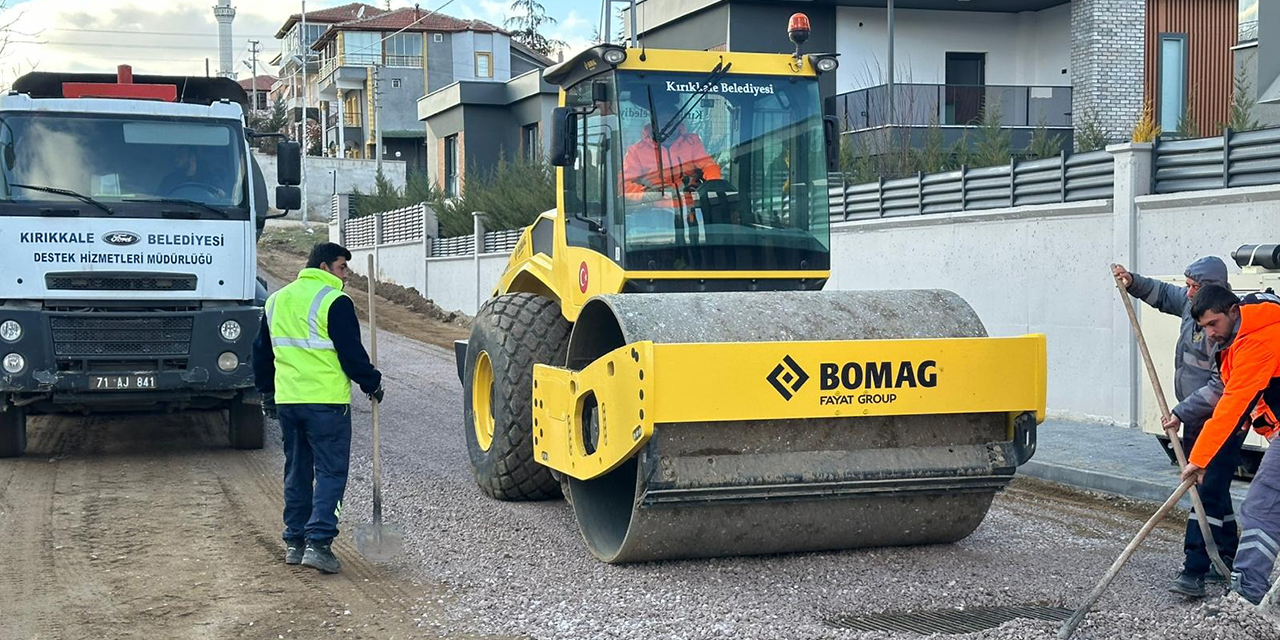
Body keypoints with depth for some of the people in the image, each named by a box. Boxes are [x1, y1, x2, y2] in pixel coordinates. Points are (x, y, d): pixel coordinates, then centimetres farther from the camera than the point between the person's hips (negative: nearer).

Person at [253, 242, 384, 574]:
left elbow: (261, 351, 20)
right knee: (330, 471, -2)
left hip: (286, 399, 7)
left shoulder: (276, 300, 14)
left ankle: (294, 541, 20)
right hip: (326, 401, -7)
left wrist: (267, 392, 30)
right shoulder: (334, 301, -11)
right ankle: (318, 542, -11)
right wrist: (372, 383, 3)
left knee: (297, 471, 16)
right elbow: (351, 353, -12)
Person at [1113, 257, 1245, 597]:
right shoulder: (1194, 304, 3)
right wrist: (1133, 283, 10)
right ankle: (1228, 560, 32)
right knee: (1214, 492, 18)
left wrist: (1181, 413, -22)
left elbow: (1221, 388, -27)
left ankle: (1194, 572, -15)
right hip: (1195, 419, 10)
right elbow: (1164, 295, 25)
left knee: (1208, 494, -12)